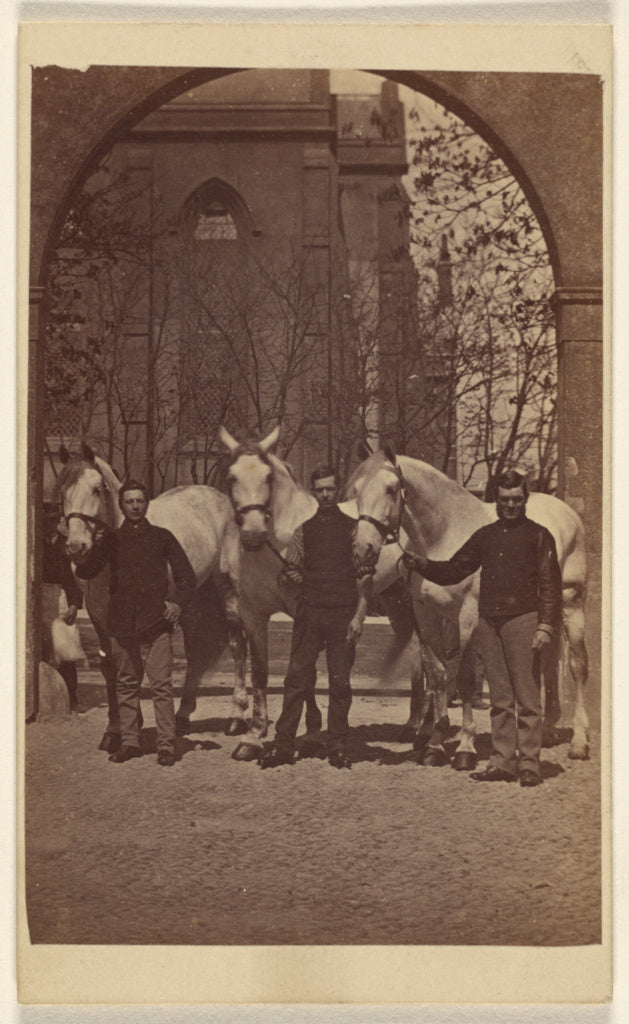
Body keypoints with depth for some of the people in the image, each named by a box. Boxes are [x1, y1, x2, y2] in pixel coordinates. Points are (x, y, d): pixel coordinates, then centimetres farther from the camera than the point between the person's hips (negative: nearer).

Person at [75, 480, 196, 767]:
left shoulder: (162, 538, 6)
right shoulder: (111, 540, 9)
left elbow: (186, 575, 8)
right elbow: (84, 573, 4)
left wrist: (179, 603, -7)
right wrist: (95, 549, -14)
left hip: (156, 623, -2)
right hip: (122, 623, 2)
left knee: (161, 684, -6)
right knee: (126, 684, 9)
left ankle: (166, 745, -2)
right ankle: (129, 742, 18)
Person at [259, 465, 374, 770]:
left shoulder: (352, 527, 2)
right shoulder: (304, 529, 10)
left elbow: (365, 574, -2)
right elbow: (292, 569, 17)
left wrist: (359, 614, -9)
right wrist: (311, 588, 3)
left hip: (342, 614, -2)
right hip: (309, 613, 2)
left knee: (340, 682, 3)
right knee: (296, 679, 1)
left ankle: (338, 748, 12)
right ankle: (283, 745, 5)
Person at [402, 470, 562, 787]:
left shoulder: (538, 536, 1)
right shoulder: (485, 536, 16)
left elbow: (550, 585, -4)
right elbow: (453, 571, 17)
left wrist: (545, 626, -13)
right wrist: (422, 565, 1)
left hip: (522, 620, -5)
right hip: (489, 622, 5)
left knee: (527, 698, -3)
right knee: (499, 699, 9)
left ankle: (529, 764, 1)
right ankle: (502, 763, 14)